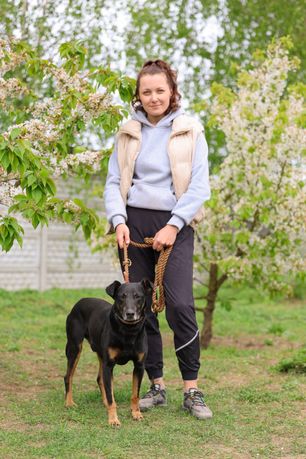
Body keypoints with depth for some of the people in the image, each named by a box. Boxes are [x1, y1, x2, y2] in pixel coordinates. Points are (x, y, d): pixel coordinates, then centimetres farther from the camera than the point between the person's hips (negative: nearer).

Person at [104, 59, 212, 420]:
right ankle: (156, 386, 14)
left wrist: (173, 226, -12)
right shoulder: (128, 133, 11)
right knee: (139, 306, 3)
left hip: (174, 225, -3)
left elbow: (200, 186, -3)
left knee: (180, 304, -13)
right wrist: (118, 221, -7)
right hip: (134, 222, 3)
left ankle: (192, 390, -4)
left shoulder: (190, 132, 2)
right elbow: (113, 182, 10)